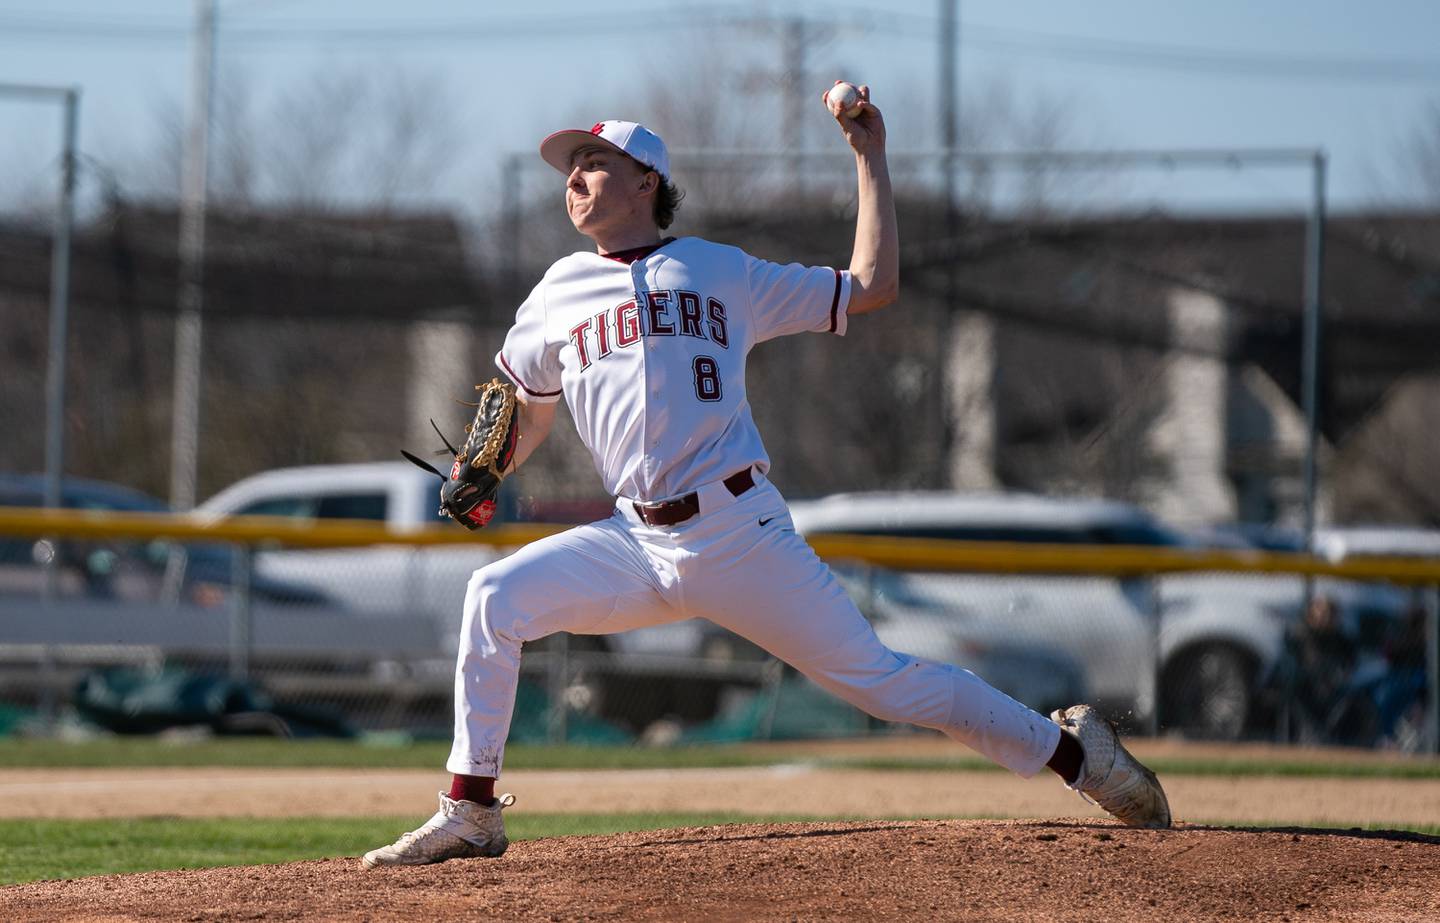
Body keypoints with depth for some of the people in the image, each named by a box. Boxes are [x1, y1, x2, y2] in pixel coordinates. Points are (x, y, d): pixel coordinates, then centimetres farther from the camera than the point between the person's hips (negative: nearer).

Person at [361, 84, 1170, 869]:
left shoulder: (724, 273, 9)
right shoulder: (558, 296, 16)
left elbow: (873, 288, 10)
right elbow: (527, 416, 23)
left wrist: (870, 157, 10)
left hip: (741, 534, -3)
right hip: (638, 543, 3)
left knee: (878, 678, -5)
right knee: (497, 596, -17)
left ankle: (1072, 750, 9)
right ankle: (472, 815, -9)